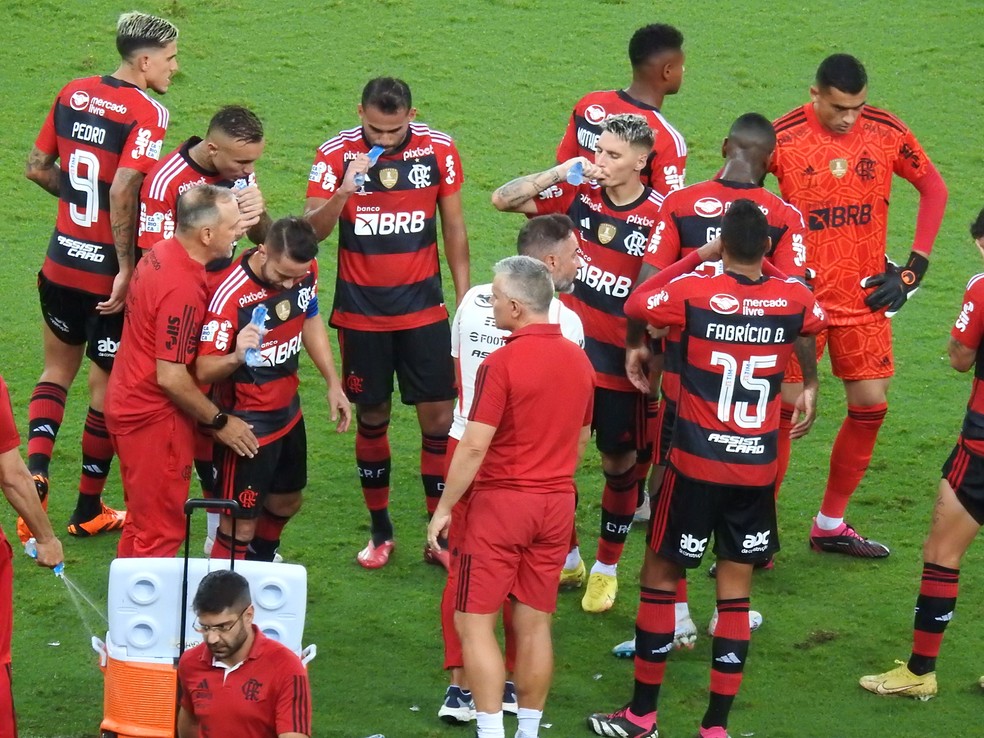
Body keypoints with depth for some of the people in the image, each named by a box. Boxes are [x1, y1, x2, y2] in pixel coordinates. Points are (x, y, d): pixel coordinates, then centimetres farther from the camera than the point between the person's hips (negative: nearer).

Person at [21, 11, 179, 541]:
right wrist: (126, 266, -21)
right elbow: (123, 191, -28)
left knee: (58, 367, 24)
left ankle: (35, 472, 2)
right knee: (107, 386, 10)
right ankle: (88, 511, 20)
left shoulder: (73, 95, 3)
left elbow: (37, 167, 9)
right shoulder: (146, 113, -17)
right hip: (108, 269, -6)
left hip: (61, 259, 6)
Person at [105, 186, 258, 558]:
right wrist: (220, 422, -14)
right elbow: (171, 377, -25)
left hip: (128, 401, 10)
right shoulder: (182, 289, -28)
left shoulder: (161, 254, 1)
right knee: (160, 532, 1)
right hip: (155, 417, -10)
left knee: (141, 523, 22)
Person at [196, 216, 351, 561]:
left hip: (288, 411, 8)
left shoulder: (306, 270, -9)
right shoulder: (230, 295, -31)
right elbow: (204, 370, -26)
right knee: (241, 524, -6)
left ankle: (261, 563, 48)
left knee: (287, 502, 24)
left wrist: (334, 384, 12)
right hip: (246, 421, -7)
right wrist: (237, 357, -47)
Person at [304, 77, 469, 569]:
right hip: (361, 311, -1)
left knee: (439, 418, -2)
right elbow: (311, 230, -13)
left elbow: (453, 227, 5)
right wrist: (343, 191, -31)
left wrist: (464, 299, 5)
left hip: (423, 308, 1)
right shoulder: (337, 154, -9)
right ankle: (380, 532, 23)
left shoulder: (438, 150, -5)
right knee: (371, 418, 8)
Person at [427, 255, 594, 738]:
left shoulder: (503, 363, -16)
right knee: (534, 625, 11)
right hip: (557, 503, 7)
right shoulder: (578, 360, 5)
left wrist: (444, 508, -9)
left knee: (474, 623, 0)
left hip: (502, 500, -6)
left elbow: (474, 447, -17)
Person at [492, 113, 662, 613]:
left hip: (621, 361, -3)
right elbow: (503, 199, -1)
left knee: (618, 462, 8)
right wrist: (561, 172, -13)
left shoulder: (659, 217, -13)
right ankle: (564, 556, 26)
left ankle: (607, 567, 27)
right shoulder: (577, 195, -2)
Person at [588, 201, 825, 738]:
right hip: (758, 471, 3)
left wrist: (698, 257, 6)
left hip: (696, 466, -2)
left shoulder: (694, 293, -13)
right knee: (735, 592, 9)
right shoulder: (794, 299, -4)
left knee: (659, 575, 11)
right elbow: (815, 323, 19)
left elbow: (635, 304, 5)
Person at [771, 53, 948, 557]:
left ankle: (830, 525, 22)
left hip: (864, 299, 4)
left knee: (871, 405, 6)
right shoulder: (783, 137, -13)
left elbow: (933, 189, 8)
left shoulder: (887, 133, -5)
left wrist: (913, 269, 2)